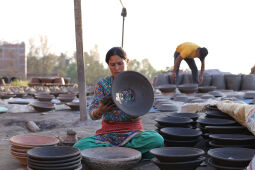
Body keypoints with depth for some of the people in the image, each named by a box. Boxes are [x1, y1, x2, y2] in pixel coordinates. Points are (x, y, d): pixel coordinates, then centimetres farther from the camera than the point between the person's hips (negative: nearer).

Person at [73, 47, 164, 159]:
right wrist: (100, 110, -28)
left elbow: (136, 117, -6)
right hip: (108, 134, 1)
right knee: (79, 147, -27)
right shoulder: (102, 84, 5)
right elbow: (92, 115, -4)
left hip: (132, 133, 0)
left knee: (157, 140, -32)